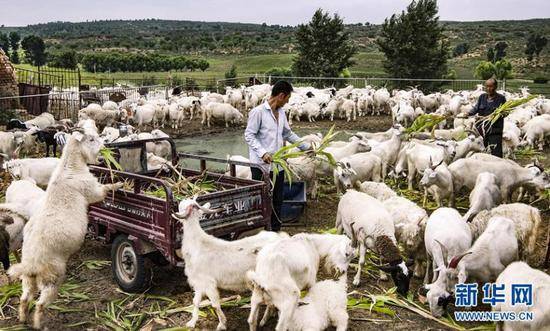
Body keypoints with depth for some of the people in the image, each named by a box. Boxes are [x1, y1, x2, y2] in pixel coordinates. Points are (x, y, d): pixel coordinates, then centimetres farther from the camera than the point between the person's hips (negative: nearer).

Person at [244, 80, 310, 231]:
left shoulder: (281, 112, 13)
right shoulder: (258, 112, -11)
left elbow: (288, 134, 23)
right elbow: (249, 135, -13)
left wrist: (306, 147, 21)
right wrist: (262, 153, -24)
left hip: (278, 164, 7)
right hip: (262, 165, -7)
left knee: (277, 201, 12)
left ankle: (275, 230, 22)